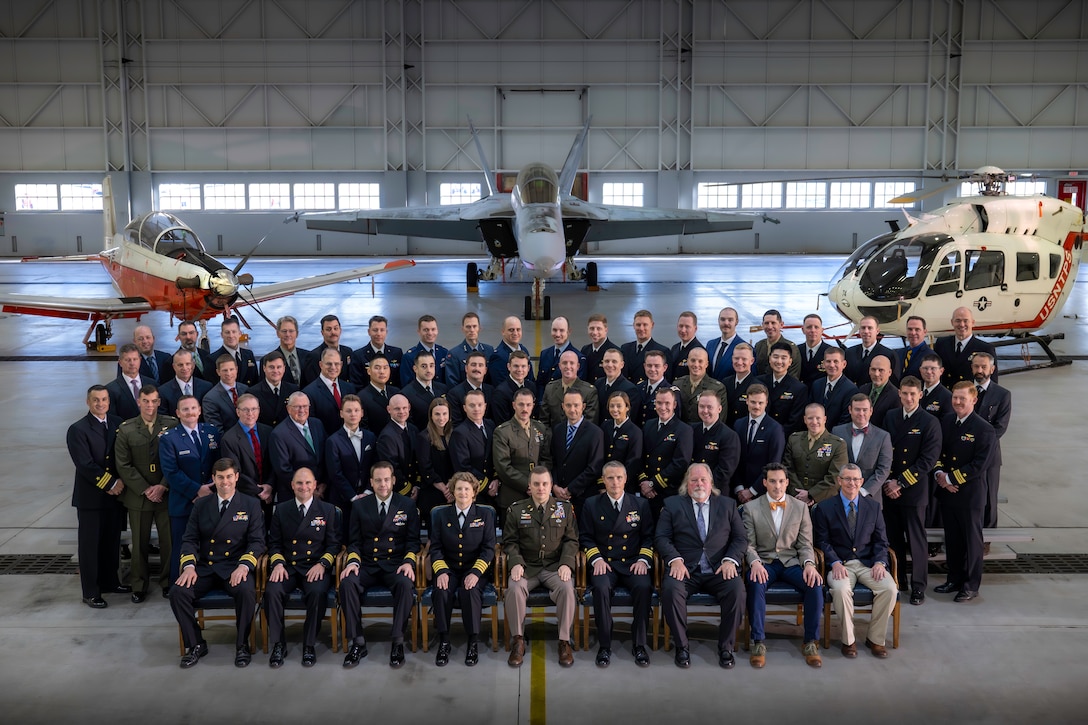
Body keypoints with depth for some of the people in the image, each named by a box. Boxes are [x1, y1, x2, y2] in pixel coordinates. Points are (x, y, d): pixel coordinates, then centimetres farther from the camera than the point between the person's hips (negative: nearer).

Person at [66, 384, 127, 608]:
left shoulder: (118, 424, 6)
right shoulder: (78, 429, -9)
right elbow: (85, 465, -16)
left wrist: (120, 483, -5)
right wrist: (111, 484, -14)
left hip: (115, 494, 5)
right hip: (90, 497, -5)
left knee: (112, 541, 14)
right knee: (90, 545, 3)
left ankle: (110, 581, 29)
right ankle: (91, 593, 12)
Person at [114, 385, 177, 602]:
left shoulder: (172, 425, -2)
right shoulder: (126, 430, 0)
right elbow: (124, 466, -2)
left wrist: (163, 486, -11)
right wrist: (145, 489, -9)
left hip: (167, 494, 0)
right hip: (138, 496, 1)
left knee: (169, 541, 4)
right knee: (140, 543, 10)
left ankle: (168, 582, 20)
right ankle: (139, 586, 24)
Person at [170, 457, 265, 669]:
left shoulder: (251, 505, 4)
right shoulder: (201, 505, 12)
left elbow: (257, 541, -2)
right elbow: (190, 539, 9)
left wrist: (244, 566, -20)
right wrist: (189, 566, -11)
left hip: (235, 568, -3)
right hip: (205, 568, 3)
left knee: (246, 591, -33)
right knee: (177, 592, -22)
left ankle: (242, 644, -10)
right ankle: (195, 644, -1)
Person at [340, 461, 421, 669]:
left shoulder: (407, 505, 7)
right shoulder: (359, 506, 10)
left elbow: (413, 540, 5)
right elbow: (354, 542, 10)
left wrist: (409, 562, -13)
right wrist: (353, 561, -10)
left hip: (396, 565, -1)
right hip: (367, 565, 2)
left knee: (406, 584, -34)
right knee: (347, 583, -29)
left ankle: (397, 642, -21)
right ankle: (358, 642, -19)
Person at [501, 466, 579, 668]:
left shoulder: (565, 508, 8)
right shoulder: (516, 510, 7)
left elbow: (571, 540, 6)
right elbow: (510, 542, 6)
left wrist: (566, 563, -10)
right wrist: (516, 563, -13)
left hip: (555, 566, 0)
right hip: (527, 566, 0)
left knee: (567, 588, -31)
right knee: (514, 588, -31)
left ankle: (564, 641, -16)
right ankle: (518, 640, -13)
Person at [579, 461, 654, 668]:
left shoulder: (641, 504, 11)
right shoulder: (591, 505, 9)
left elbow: (648, 537, 10)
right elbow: (585, 537, 8)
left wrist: (643, 559, -6)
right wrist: (596, 559, -8)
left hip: (632, 564, 1)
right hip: (605, 564, 0)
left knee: (644, 587, -31)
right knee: (601, 587, -33)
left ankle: (639, 645, -15)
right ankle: (604, 646, -19)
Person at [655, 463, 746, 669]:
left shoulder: (727, 505, 15)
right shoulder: (672, 505, 11)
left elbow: (740, 539, 10)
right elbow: (661, 537, 3)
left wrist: (730, 560, -9)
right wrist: (675, 559, -14)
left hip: (719, 570, 1)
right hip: (685, 569, -1)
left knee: (737, 588, -29)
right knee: (670, 588, -32)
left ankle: (726, 646, -10)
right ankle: (681, 646, -13)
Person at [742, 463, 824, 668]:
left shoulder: (800, 507, 8)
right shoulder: (751, 508, 3)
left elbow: (805, 544, 5)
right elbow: (749, 544, -1)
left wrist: (809, 564, -15)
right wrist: (755, 563, -22)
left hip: (791, 562, 2)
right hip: (763, 562, -2)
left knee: (815, 584, -28)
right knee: (756, 584, -35)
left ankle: (810, 642, -14)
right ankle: (758, 642, -24)